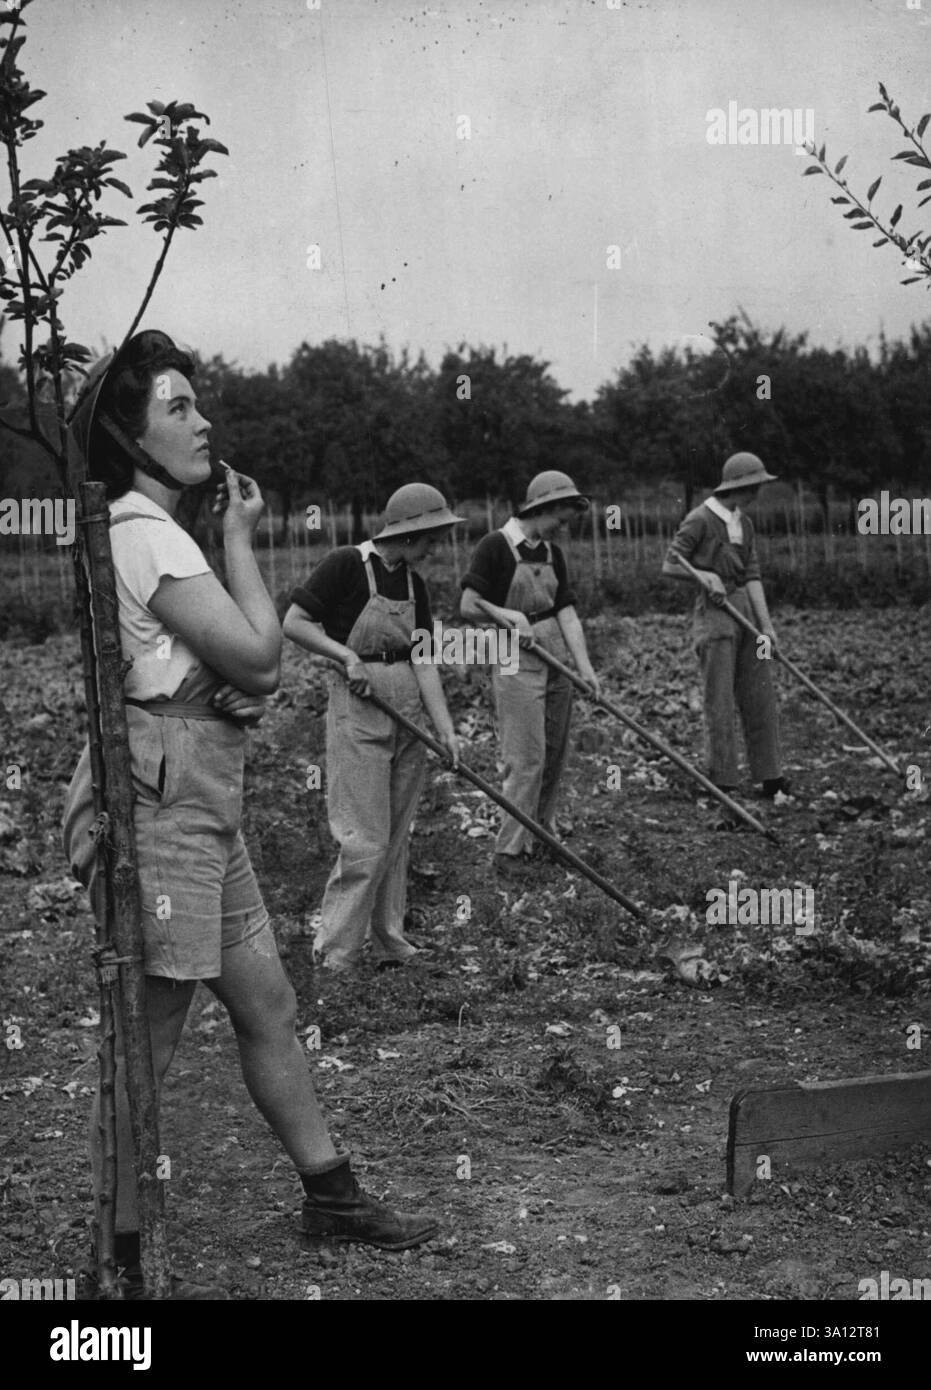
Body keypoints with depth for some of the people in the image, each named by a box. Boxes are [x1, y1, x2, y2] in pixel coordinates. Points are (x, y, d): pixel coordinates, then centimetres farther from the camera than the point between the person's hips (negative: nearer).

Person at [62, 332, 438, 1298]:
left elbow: (251, 666, 16)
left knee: (267, 1007, 16)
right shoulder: (143, 531, -13)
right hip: (155, 804, -10)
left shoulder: (150, 530, 18)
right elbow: (258, 655, -14)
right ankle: (125, 1264, 8)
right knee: (146, 1049, -2)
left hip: (203, 807, 10)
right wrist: (241, 540, -3)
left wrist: (245, 677, -6)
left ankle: (331, 1199, 29)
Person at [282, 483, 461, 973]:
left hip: (408, 714, 7)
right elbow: (293, 623, -10)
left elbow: (422, 658, 4)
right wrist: (348, 657, -18)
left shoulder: (413, 584, 9)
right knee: (366, 841, -7)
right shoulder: (346, 565, -11)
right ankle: (335, 953, 3)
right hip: (357, 712, -7)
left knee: (396, 839, 12)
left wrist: (445, 728, -5)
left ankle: (389, 943, 22)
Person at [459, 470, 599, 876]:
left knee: (555, 755, 12)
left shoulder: (552, 554, 10)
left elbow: (566, 612, 4)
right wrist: (508, 616, -24)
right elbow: (468, 606, -13)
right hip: (515, 663, -7)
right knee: (526, 758, -8)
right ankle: (509, 850, 1)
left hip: (557, 661, 7)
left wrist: (585, 667, -5)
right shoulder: (496, 546, -10)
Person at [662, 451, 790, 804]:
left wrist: (766, 623, -3)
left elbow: (752, 575, 5)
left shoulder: (743, 523, 11)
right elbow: (670, 566, -5)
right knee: (720, 701, -5)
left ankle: (770, 778, 15)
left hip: (746, 608, 7)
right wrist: (705, 575, -20)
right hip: (714, 613, -7)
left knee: (760, 696, 8)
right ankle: (722, 784, 1)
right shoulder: (700, 520, -9)